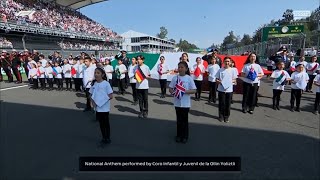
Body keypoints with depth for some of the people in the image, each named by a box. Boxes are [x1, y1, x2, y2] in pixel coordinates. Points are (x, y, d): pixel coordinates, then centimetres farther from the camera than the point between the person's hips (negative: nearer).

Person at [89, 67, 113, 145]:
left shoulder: (106, 83, -12)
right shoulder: (93, 83, 4)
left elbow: (111, 96, -14)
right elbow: (91, 95, 11)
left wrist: (104, 100, -17)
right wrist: (93, 102, -4)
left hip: (104, 108, -5)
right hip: (97, 107, 5)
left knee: (106, 123, 7)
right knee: (101, 123, 16)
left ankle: (108, 138, 23)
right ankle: (104, 138, 31)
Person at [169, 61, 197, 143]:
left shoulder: (189, 78, -8)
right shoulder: (175, 78, 0)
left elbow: (194, 90, -10)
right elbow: (170, 88, 5)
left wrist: (185, 91, -22)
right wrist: (173, 92, -16)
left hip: (185, 103, -2)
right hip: (177, 102, 3)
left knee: (185, 120, 11)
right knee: (179, 119, 15)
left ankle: (185, 136, 27)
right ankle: (179, 135, 30)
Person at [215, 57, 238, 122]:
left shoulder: (232, 70, 3)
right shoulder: (220, 70, 0)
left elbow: (234, 80, 8)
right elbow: (216, 79, 4)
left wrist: (231, 81, -12)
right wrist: (219, 82, -15)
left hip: (229, 90, 1)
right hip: (221, 89, -1)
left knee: (228, 104, 8)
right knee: (221, 104, 6)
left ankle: (226, 116, 22)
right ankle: (221, 116, 21)